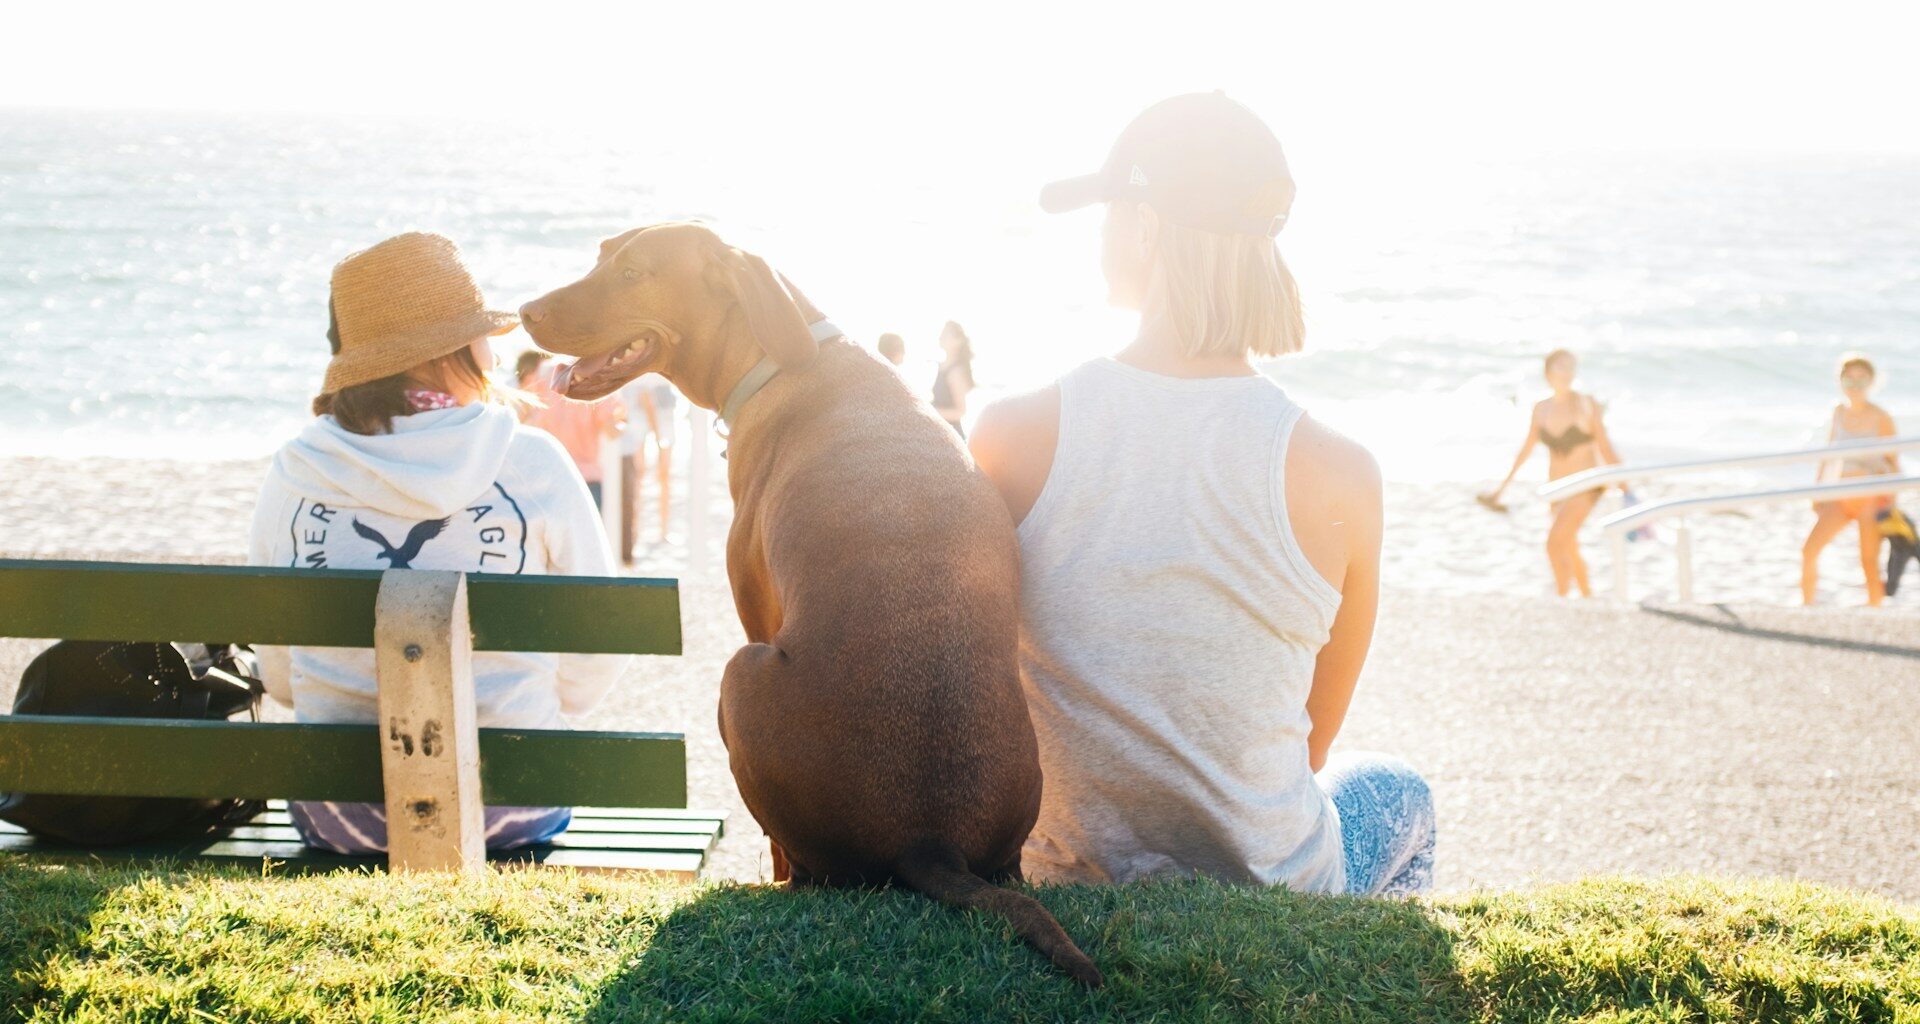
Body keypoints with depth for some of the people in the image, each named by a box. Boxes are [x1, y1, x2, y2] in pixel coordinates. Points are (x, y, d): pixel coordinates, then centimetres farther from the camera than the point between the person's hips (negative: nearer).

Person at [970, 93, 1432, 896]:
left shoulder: (1011, 437, -16)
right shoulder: (1336, 475, -18)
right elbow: (1312, 744, -3)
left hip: (1063, 887, 2)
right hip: (1269, 891, -1)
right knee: (1396, 790, 35)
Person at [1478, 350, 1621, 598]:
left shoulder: (1587, 404, -10)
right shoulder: (1541, 408, 3)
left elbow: (1605, 449, -6)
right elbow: (1527, 447, 16)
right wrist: (1505, 483, 21)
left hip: (1586, 486, -6)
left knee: (1555, 542, -22)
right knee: (1569, 550, 19)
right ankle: (1587, 597, 39)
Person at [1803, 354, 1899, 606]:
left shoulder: (1880, 418, -7)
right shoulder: (1838, 413, 6)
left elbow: (1893, 462, -3)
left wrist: (1891, 500, -8)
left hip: (1871, 498, -4)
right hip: (1840, 497, 4)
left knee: (1869, 562, -6)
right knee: (1809, 550, -5)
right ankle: (1806, 607, 9)